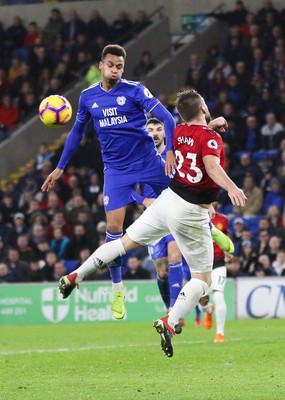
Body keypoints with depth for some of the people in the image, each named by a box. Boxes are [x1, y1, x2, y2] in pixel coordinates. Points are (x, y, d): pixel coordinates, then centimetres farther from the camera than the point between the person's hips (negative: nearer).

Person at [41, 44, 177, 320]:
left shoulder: (134, 90, -8)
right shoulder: (88, 97, 3)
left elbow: (166, 117, -13)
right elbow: (77, 132, 16)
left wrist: (170, 150, -27)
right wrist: (60, 168, 17)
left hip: (147, 160, -2)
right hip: (116, 169, 2)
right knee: (114, 227, -7)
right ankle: (117, 288, 6)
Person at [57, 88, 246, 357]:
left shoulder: (180, 132, 5)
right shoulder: (211, 138, -16)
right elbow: (212, 165, -36)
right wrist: (231, 188, -51)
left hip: (167, 199, 6)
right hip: (191, 214, -6)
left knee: (126, 241, 23)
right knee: (203, 278, 2)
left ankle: (74, 277, 23)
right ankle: (169, 322, -16)